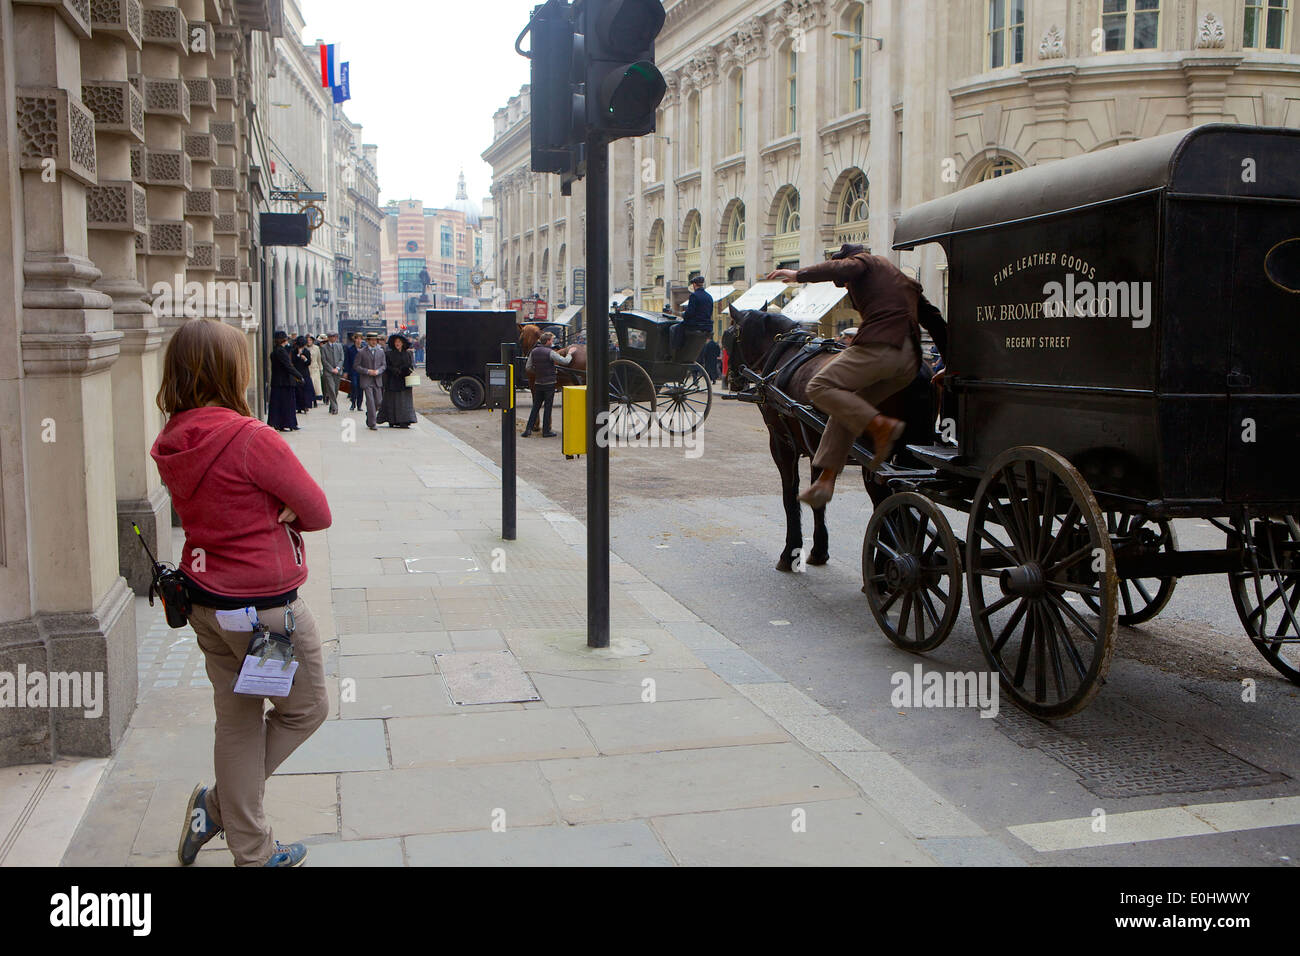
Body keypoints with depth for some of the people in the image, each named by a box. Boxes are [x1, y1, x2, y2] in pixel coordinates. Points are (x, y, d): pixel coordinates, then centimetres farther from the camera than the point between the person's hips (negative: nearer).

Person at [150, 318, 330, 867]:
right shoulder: (250, 439, -23)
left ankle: (253, 852, 27)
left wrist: (269, 514, -4)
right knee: (304, 709, 16)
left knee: (236, 723, 17)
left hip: (206, 602, 8)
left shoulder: (171, 445, 0)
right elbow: (318, 513, -15)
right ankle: (218, 802, 16)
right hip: (267, 605, -7)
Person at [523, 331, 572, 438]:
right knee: (548, 407, 3)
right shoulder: (550, 352, -16)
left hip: (538, 384, 5)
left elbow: (528, 367, 6)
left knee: (536, 407, 13)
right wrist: (570, 353, -1)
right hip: (549, 384, -5)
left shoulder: (534, 352, 3)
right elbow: (565, 361, -18)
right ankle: (546, 431, 7)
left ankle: (528, 429, 8)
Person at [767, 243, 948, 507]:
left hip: (880, 346, -9)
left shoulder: (864, 261, 16)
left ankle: (881, 425, -24)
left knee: (820, 387, -10)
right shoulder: (906, 281, 37)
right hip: (911, 361, 9)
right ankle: (826, 480, 8)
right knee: (847, 408, 15)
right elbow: (935, 321, 34)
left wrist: (799, 274, -8)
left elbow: (841, 268, -9)